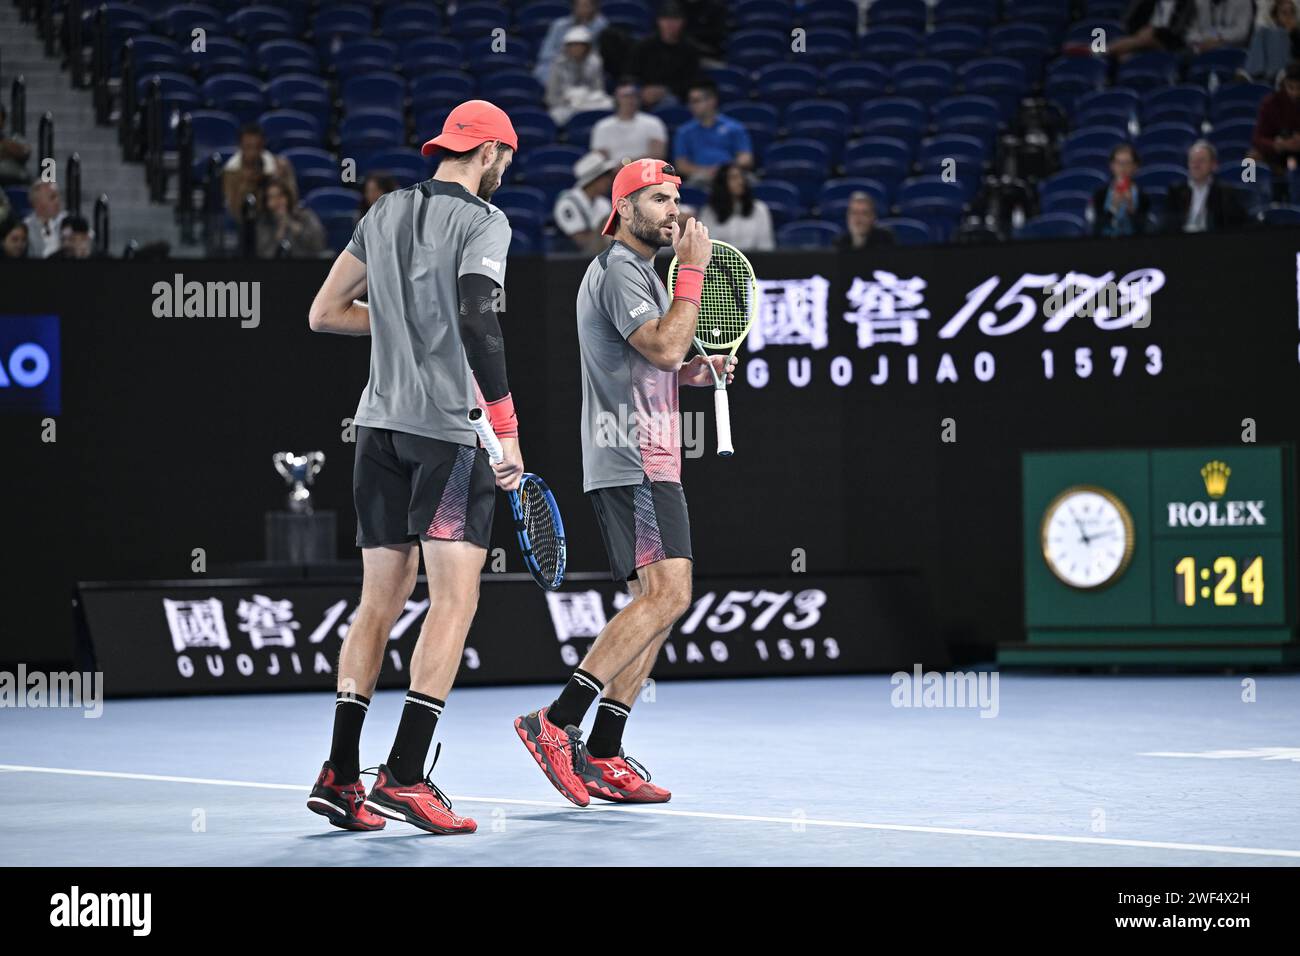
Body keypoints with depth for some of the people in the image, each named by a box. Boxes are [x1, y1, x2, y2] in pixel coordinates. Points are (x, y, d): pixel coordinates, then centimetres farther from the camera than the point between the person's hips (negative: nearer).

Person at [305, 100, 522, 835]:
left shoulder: (386, 213, 14)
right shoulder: (483, 221, -6)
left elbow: (324, 312, 16)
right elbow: (479, 321, -19)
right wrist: (508, 432, -17)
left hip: (381, 423, 7)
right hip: (450, 426, -7)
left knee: (381, 599, 10)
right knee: (454, 598, -5)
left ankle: (341, 775, 5)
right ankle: (405, 777, -14)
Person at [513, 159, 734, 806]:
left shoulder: (641, 272, 23)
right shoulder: (618, 270, -10)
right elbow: (665, 346, -23)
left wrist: (695, 371, 13)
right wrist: (692, 270, -17)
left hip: (649, 463, 11)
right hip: (630, 462, -11)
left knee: (655, 604, 7)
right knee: (667, 593, -20)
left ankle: (602, 755, 5)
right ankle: (556, 723, -23)